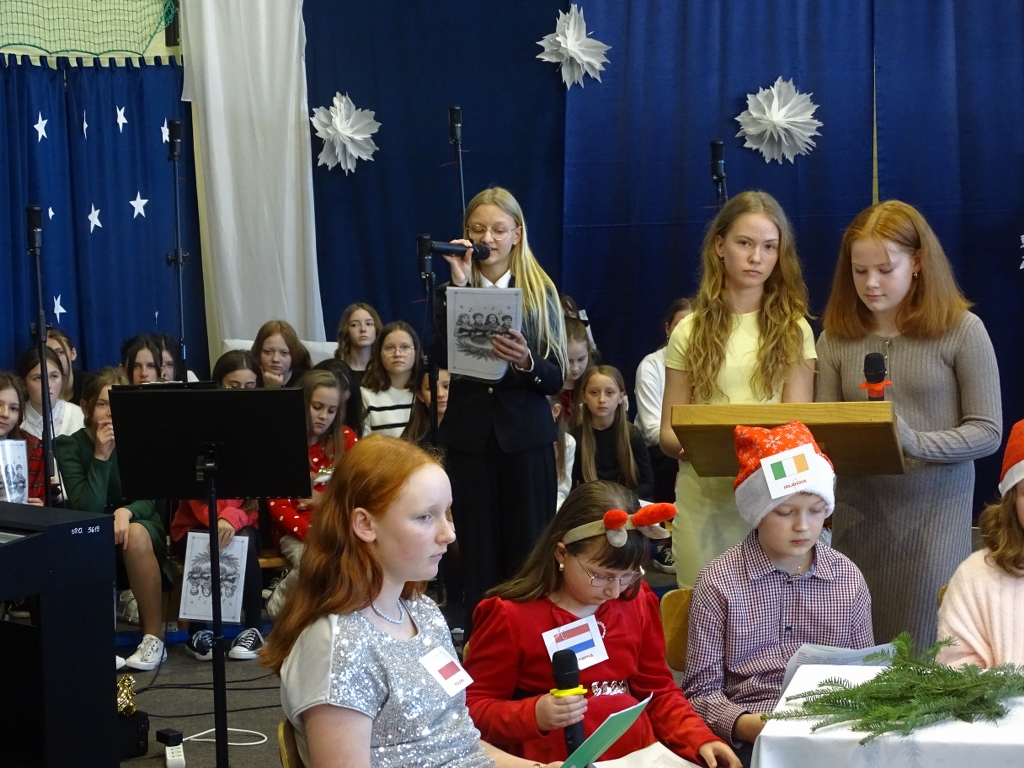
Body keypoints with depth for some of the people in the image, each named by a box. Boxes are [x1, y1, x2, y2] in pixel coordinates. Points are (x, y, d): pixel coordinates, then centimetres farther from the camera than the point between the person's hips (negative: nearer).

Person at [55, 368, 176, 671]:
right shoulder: (69, 446, -7)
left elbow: (149, 500, -10)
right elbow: (86, 508, -18)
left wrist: (127, 512, -32)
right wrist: (100, 456, -25)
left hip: (141, 526, 0)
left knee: (136, 533, -36)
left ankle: (154, 639, -27)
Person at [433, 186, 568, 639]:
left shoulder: (540, 294, 5)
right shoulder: (452, 292, 8)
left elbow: (557, 379, 0)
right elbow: (440, 360, -10)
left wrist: (526, 362, -21)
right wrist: (459, 289, -11)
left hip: (526, 437, -1)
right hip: (469, 436, 1)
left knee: (528, 554, 0)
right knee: (478, 555, 3)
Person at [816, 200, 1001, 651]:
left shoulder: (961, 330, -5)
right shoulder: (836, 339, 4)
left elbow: (987, 431, -7)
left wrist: (914, 442, -21)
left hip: (933, 512, -3)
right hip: (857, 512, 3)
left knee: (922, 654, 2)